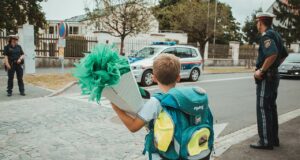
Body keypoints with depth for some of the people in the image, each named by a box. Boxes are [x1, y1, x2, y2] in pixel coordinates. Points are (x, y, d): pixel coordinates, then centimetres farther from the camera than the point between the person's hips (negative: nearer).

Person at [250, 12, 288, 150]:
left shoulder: (266, 35, -15)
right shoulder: (275, 35, 15)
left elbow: (273, 54, -31)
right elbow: (284, 54, 25)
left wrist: (261, 71, -23)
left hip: (266, 77, -10)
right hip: (274, 75, 10)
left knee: (263, 109, -4)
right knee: (271, 108, 15)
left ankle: (266, 141, 2)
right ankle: (274, 138, 24)